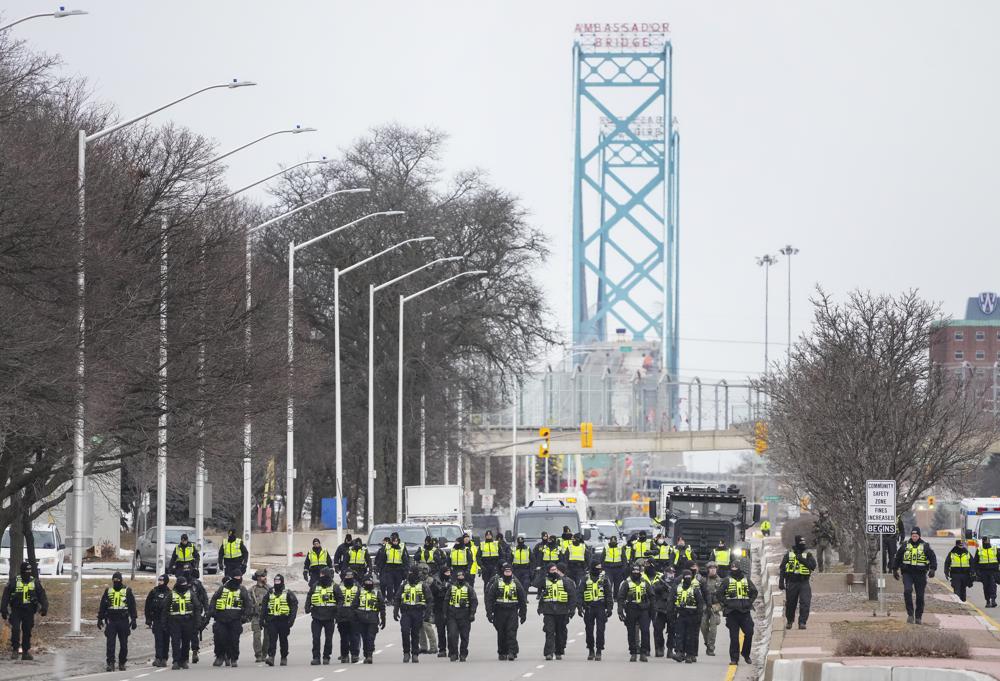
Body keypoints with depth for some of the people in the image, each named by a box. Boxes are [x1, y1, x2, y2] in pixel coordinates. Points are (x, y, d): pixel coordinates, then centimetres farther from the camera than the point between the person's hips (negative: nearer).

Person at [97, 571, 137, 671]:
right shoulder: (108, 591, 8)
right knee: (110, 643, -6)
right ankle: (110, 663, -4)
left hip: (123, 621, -1)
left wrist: (133, 620, 0)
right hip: (111, 621, 1)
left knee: (123, 644, 4)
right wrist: (100, 619, 9)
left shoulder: (127, 591, 3)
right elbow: (102, 606, 13)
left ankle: (122, 663, 14)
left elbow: (132, 606, 5)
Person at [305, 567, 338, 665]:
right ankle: (316, 657, -4)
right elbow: (309, 598, 14)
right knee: (315, 638, -5)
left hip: (329, 617, -2)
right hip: (317, 617, 2)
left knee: (328, 639, 5)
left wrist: (337, 615, -3)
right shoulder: (315, 586, 8)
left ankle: (326, 657, 14)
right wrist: (307, 608, -3)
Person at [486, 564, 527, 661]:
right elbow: (489, 598, 1)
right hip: (500, 612, 1)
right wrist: (489, 613, -5)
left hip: (512, 612, -1)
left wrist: (523, 614, 10)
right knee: (501, 634, 6)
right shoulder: (497, 583, 3)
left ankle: (512, 652, -15)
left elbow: (523, 600, 12)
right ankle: (502, 653, 16)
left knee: (512, 633, -11)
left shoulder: (516, 584, 6)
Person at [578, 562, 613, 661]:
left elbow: (609, 594, 5)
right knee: (589, 630, 6)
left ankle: (599, 651, -2)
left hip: (601, 608, -1)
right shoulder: (586, 579, 7)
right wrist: (579, 607, -3)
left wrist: (609, 608, -2)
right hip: (589, 609, 1)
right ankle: (591, 650, 17)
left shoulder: (604, 578, 5)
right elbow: (580, 594, 6)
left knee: (600, 630, -6)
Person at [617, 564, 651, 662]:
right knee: (632, 633, 4)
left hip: (643, 610, 1)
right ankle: (633, 653, 12)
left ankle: (643, 653, -4)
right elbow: (620, 598, -3)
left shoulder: (645, 583, 10)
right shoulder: (626, 583, 1)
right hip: (631, 611, -1)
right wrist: (620, 611, -13)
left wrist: (651, 611, 16)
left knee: (645, 631, -9)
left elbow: (650, 597, 18)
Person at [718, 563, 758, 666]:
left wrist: (750, 602, 9)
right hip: (732, 613, -2)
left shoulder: (746, 580, 10)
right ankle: (734, 658, 4)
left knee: (749, 632, -5)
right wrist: (725, 603, -3)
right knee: (734, 636, -1)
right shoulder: (727, 581, 3)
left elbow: (754, 592, 21)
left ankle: (746, 654, 15)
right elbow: (718, 594, 3)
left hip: (745, 612, 2)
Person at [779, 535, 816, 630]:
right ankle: (789, 621, 28)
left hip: (804, 583, -1)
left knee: (805, 603, -15)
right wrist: (781, 582, 0)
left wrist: (802, 560, -15)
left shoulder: (808, 555, 7)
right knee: (790, 604, 9)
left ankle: (802, 622, -12)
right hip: (792, 582, 1)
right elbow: (782, 569, 7)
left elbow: (813, 566, -7)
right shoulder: (789, 555, 7)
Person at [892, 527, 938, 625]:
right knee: (907, 591, -20)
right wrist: (895, 570, 16)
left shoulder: (925, 546, 4)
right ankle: (910, 614, -14)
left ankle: (918, 617, 15)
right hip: (907, 573, 0)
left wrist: (932, 569, -13)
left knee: (920, 596, 3)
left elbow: (933, 558, 2)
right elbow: (897, 558, 17)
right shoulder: (905, 545, 8)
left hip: (920, 574, 0)